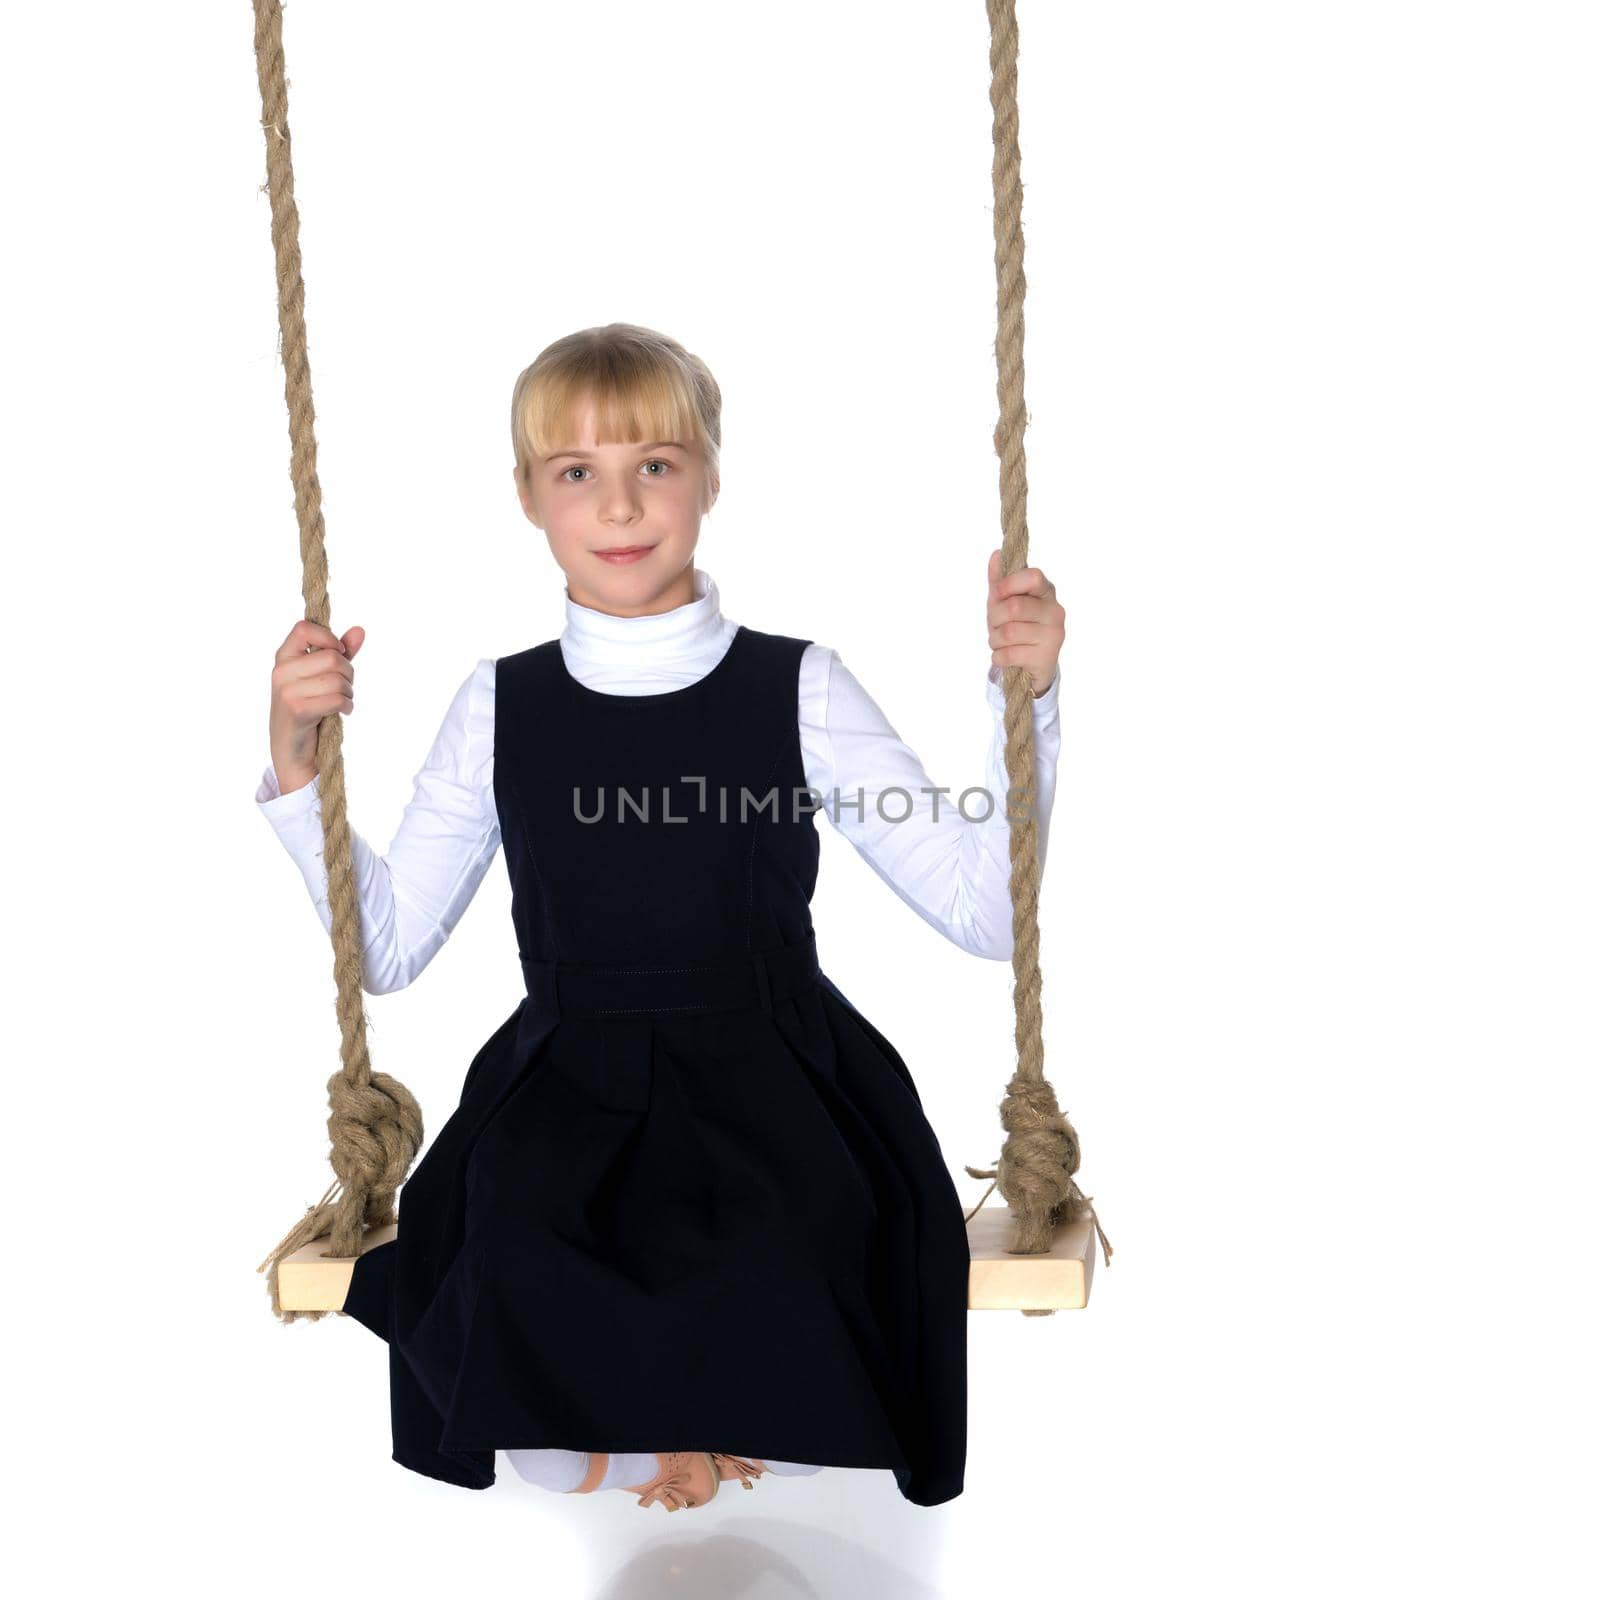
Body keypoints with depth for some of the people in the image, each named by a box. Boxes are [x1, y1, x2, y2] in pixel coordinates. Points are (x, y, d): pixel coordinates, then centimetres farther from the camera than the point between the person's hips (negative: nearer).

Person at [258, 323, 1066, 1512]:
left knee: (773, 1269, -30)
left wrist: (1025, 700, -12)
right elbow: (388, 947, 9)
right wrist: (298, 760, 0)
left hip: (772, 1082, -1)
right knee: (519, 1267, -29)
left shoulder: (798, 687, -1)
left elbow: (989, 914, -2)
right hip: (567, 1091, 1)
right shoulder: (502, 704, 5)